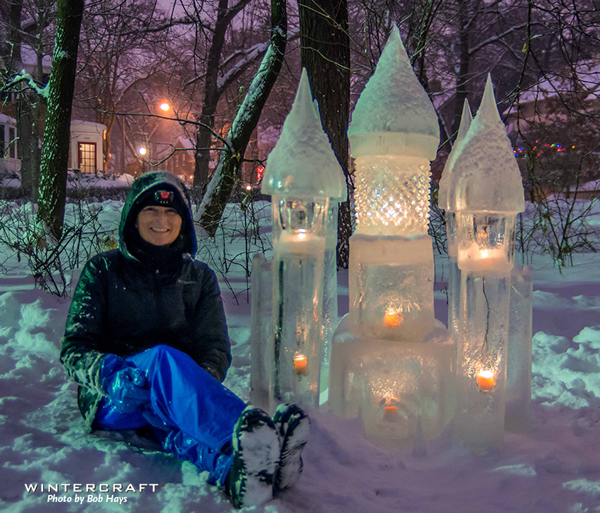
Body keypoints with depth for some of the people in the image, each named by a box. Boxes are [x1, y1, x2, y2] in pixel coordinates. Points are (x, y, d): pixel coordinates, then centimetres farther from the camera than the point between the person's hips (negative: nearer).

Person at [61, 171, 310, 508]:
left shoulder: (200, 277, 17)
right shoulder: (104, 271, 11)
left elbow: (216, 347, 6)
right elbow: (75, 347, 2)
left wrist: (203, 382, -19)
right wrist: (112, 374, -22)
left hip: (166, 403, 2)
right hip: (109, 399, -2)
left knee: (175, 417, -37)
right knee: (162, 358, -36)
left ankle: (234, 469, -70)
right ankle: (244, 434, -63)